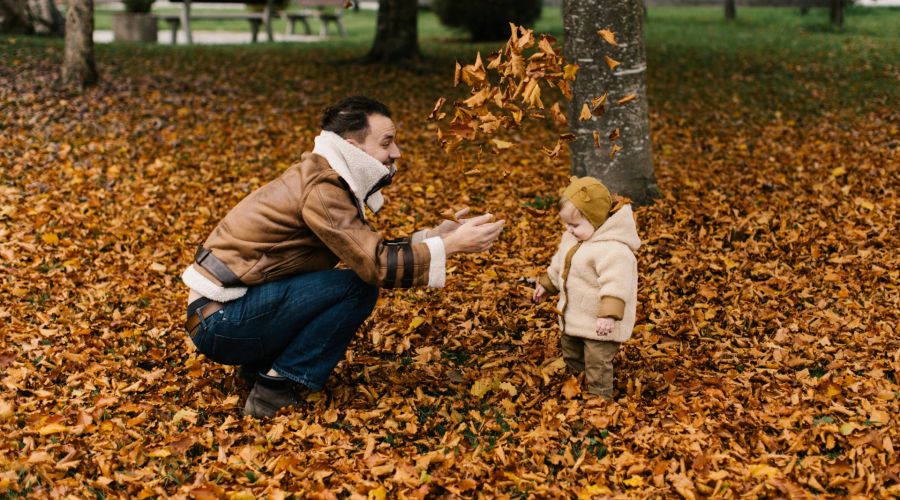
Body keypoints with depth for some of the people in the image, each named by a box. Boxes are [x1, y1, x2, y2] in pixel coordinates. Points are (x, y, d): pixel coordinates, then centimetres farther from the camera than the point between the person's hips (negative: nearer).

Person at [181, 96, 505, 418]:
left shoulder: (327, 178, 10)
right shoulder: (321, 190, -20)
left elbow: (373, 250, 13)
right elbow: (377, 267, -24)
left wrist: (438, 234, 5)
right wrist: (452, 245, -18)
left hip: (222, 312, 10)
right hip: (220, 322, -10)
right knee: (358, 287, -17)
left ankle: (260, 365, 10)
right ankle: (273, 391, -11)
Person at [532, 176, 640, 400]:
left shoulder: (613, 250, -30)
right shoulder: (573, 238, 3)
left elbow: (615, 283, -36)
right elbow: (559, 265, 19)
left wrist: (609, 315, -42)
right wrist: (545, 284, 26)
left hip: (599, 323, -10)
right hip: (573, 317, 10)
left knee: (597, 365, -3)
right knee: (572, 356, 27)